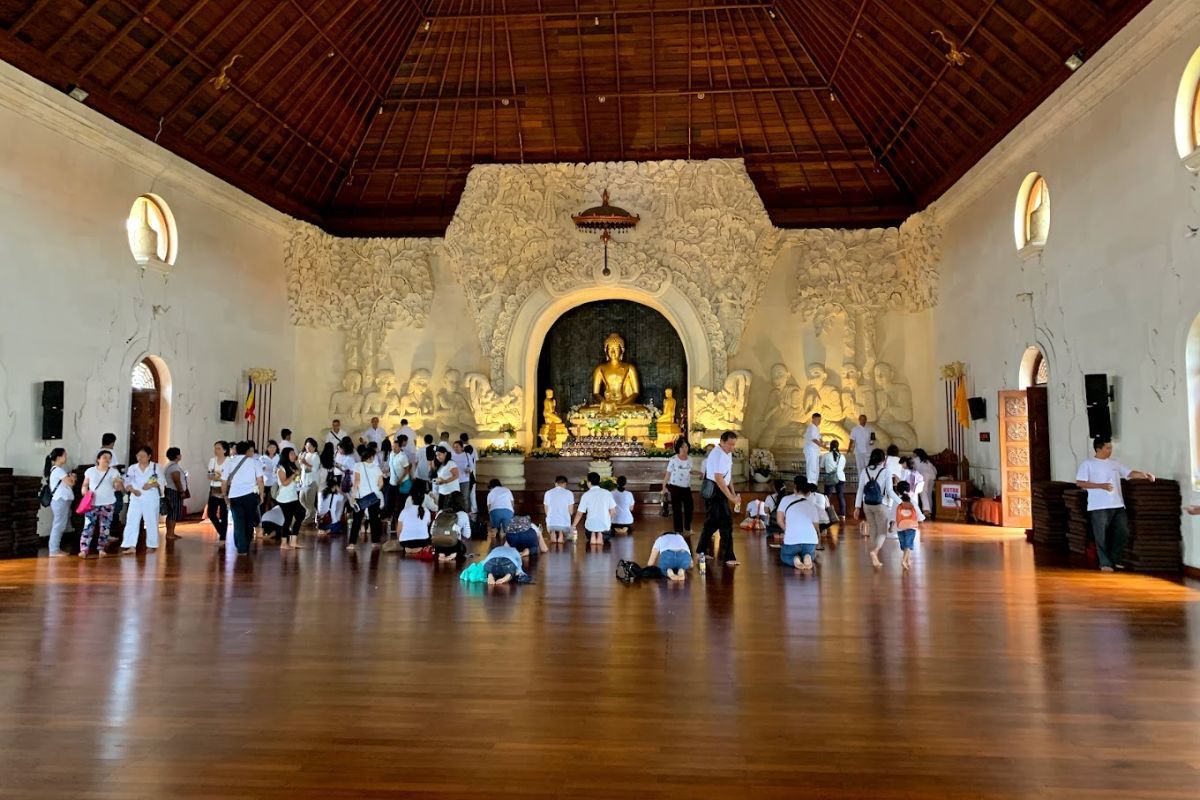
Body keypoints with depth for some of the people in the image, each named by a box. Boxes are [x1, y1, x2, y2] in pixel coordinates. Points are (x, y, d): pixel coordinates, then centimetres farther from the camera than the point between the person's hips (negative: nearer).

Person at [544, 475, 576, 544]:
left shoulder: (548, 493, 7)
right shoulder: (569, 493, -1)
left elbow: (546, 511, 11)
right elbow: (571, 511, 1)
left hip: (551, 523, 2)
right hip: (564, 523, -2)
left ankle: (552, 533, -1)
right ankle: (561, 534, -7)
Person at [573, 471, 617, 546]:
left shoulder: (586, 495, -4)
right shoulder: (607, 493, 2)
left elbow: (579, 513, -2)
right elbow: (612, 510, 4)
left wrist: (573, 526, 9)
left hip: (591, 525, -1)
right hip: (605, 525, 1)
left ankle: (592, 535, 0)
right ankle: (601, 535, -1)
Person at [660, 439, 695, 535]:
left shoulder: (689, 458, 2)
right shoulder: (673, 459, -13)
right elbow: (668, 473, -9)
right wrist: (664, 486, -10)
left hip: (687, 487, 5)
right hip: (675, 487, -5)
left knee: (689, 508, 7)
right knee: (677, 509, 2)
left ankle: (687, 528, 27)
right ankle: (678, 530, 13)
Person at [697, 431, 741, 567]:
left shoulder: (727, 453, 9)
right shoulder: (718, 455, -22)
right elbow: (719, 479, -27)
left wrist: (733, 493, 10)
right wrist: (731, 497, -25)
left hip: (719, 491, 10)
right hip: (715, 491, -10)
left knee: (713, 521, 16)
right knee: (726, 523, -9)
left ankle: (702, 550, 28)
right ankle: (727, 557, -5)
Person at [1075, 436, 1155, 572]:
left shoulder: (1114, 463, 14)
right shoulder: (1088, 464, -3)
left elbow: (1130, 473, 12)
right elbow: (1079, 483, -9)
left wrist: (1145, 475, -7)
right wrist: (1101, 486, -15)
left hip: (1118, 506, 5)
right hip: (1099, 507, -5)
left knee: (1123, 532, 5)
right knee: (1102, 536, -1)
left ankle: (1115, 559, 23)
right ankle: (1105, 563, 10)